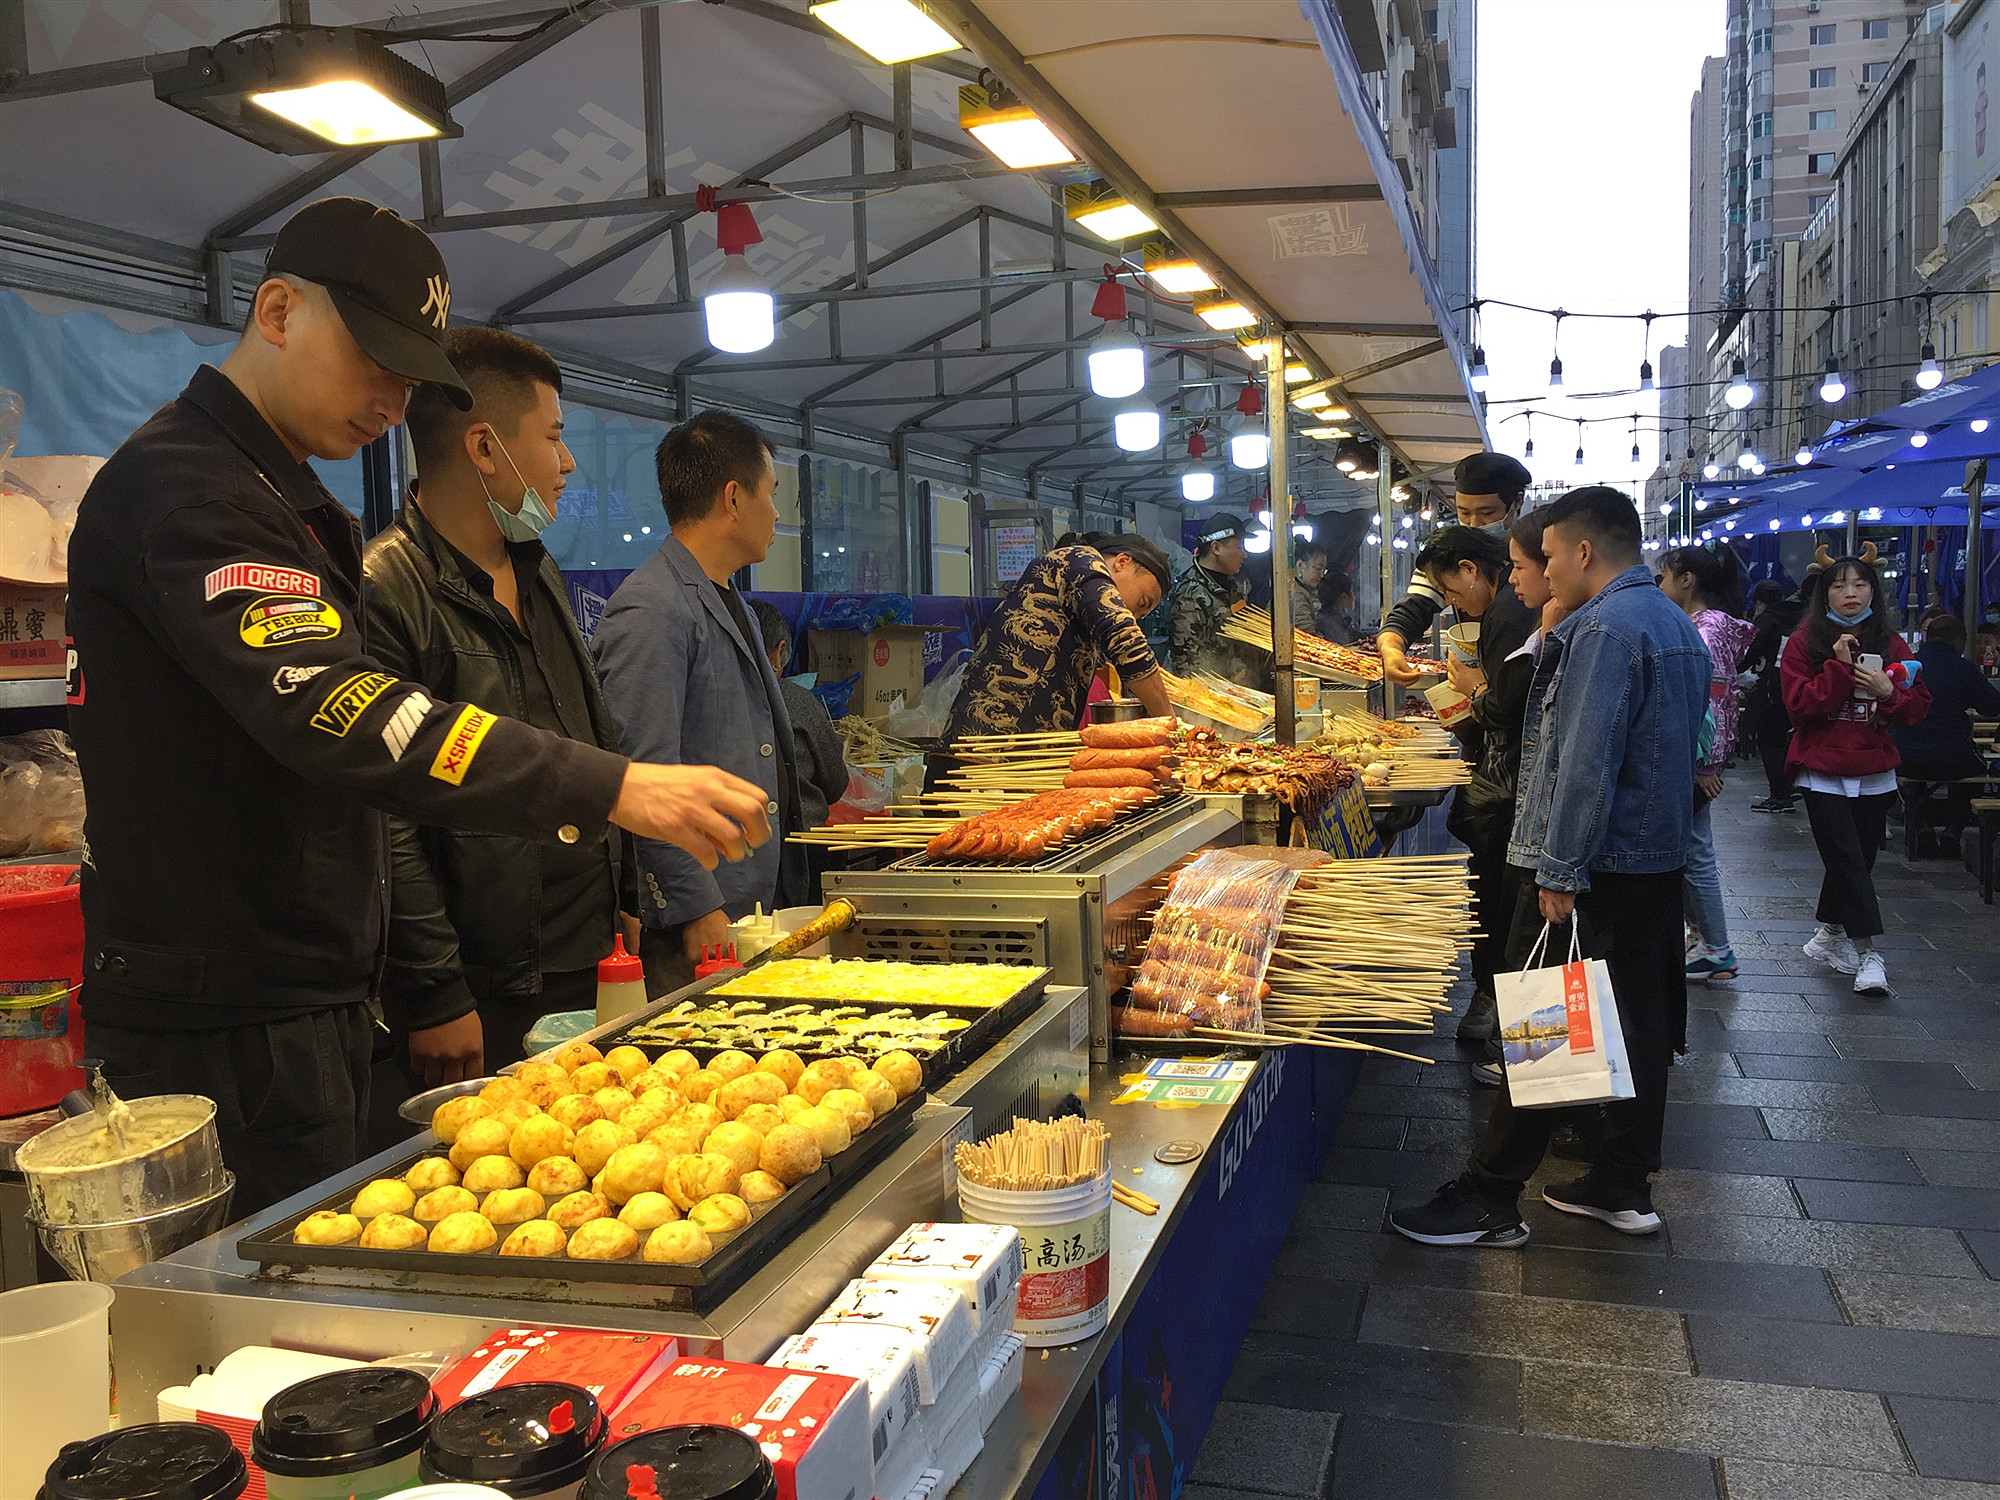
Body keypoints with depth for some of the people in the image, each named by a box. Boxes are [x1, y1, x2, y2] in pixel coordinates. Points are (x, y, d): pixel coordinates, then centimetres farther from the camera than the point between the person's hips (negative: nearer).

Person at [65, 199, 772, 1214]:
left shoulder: (277, 498, 18)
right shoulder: (185, 489, -16)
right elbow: (333, 711, -31)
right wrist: (611, 788, -38)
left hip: (307, 1004, 10)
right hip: (224, 1026, -10)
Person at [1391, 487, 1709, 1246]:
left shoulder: (1605, 627, -17)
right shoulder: (1678, 624, 14)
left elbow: (1585, 763, -23)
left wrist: (1560, 872, -21)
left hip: (1593, 865, -9)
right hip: (1659, 860, 10)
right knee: (1639, 1023, 13)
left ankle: (1489, 1200, 3)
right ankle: (1624, 1187, 24)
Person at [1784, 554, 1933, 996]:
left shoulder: (1890, 644, 7)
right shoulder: (1804, 642, -3)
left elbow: (1919, 705, 7)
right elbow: (1799, 705, -11)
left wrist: (1888, 691, -12)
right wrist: (1839, 666, -19)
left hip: (1874, 772, 4)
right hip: (1823, 770, -4)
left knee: (1855, 859, 9)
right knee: (1848, 860, -10)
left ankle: (1828, 936, 28)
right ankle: (1867, 952, -6)